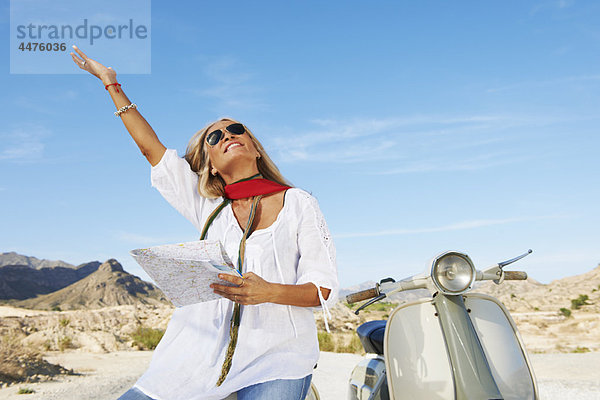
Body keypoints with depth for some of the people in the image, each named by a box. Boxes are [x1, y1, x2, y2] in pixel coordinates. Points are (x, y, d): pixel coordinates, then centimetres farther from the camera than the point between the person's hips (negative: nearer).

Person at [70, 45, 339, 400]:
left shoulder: (298, 202, 3)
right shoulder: (208, 207, 10)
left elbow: (325, 287, -2)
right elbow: (151, 147, 16)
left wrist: (270, 292, -21)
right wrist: (112, 84, 21)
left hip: (278, 354, -3)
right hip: (209, 349, 3)